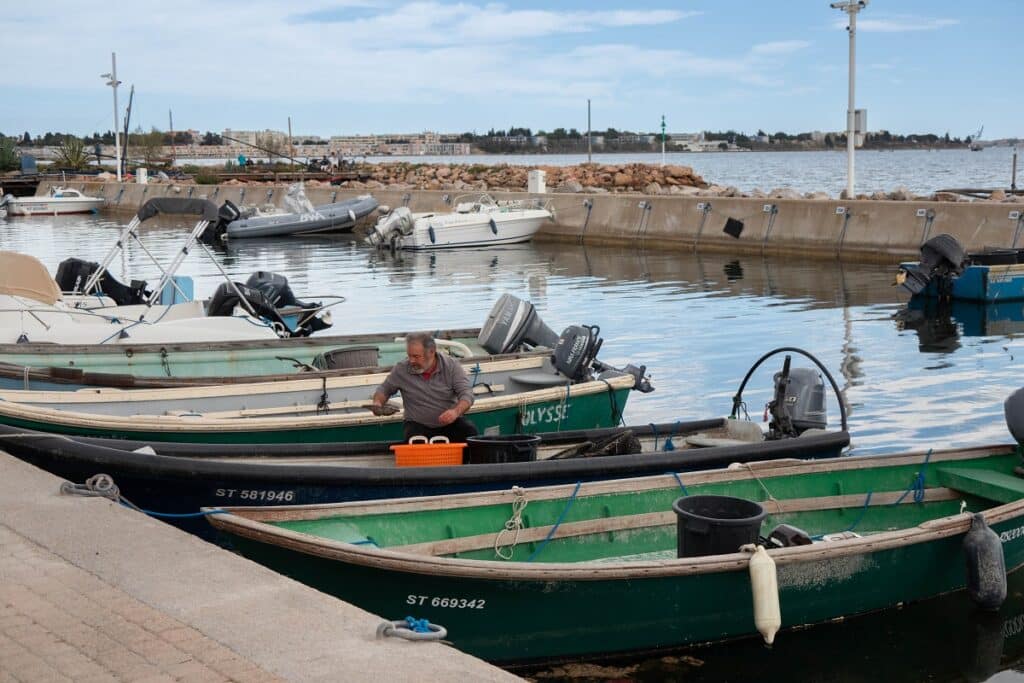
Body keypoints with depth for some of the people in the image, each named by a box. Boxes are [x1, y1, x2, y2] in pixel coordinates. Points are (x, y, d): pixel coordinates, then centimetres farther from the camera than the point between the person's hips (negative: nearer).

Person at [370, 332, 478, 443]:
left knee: (470, 433, -29)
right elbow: (385, 389, 14)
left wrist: (456, 412, -33)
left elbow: (466, 393, -12)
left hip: (450, 422, 0)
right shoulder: (400, 369, -2)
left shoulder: (451, 365, -5)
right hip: (419, 425, 0)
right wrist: (378, 402, -10)